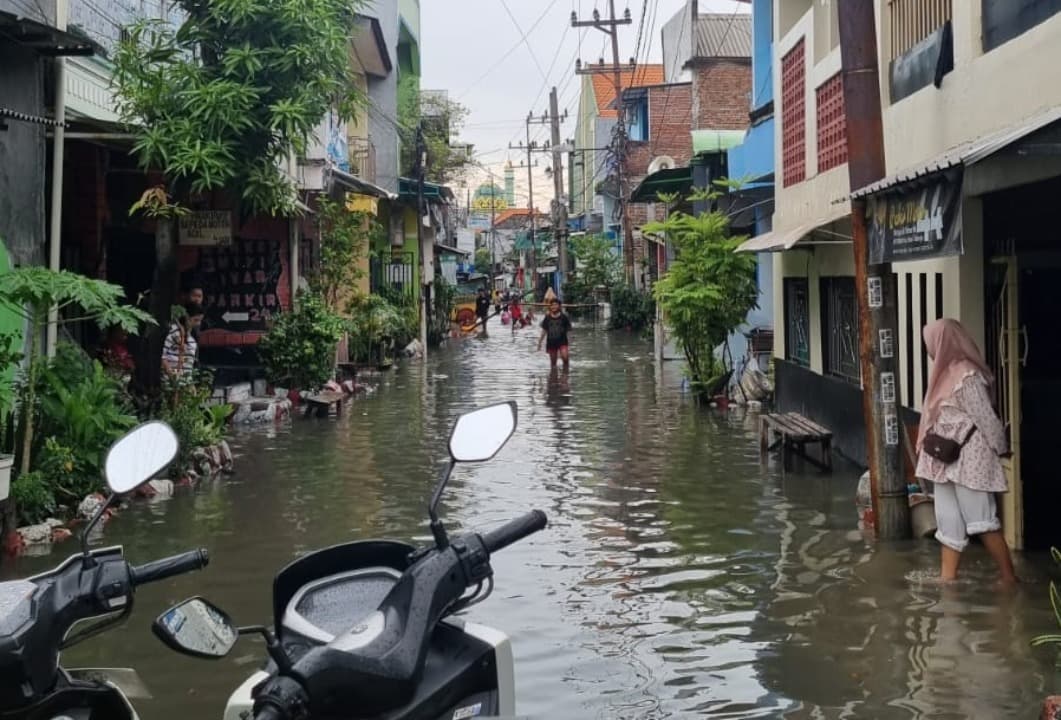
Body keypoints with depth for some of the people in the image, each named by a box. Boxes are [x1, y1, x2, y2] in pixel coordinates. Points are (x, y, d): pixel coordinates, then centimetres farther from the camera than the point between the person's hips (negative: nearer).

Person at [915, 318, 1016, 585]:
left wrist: (1001, 448, -5)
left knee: (981, 519, -4)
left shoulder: (966, 376, -18)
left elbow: (986, 417, -14)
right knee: (949, 520, 11)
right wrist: (932, 446, 12)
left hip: (968, 459, -9)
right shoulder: (948, 373, 10)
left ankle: (1009, 578, 4)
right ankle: (947, 578, 17)